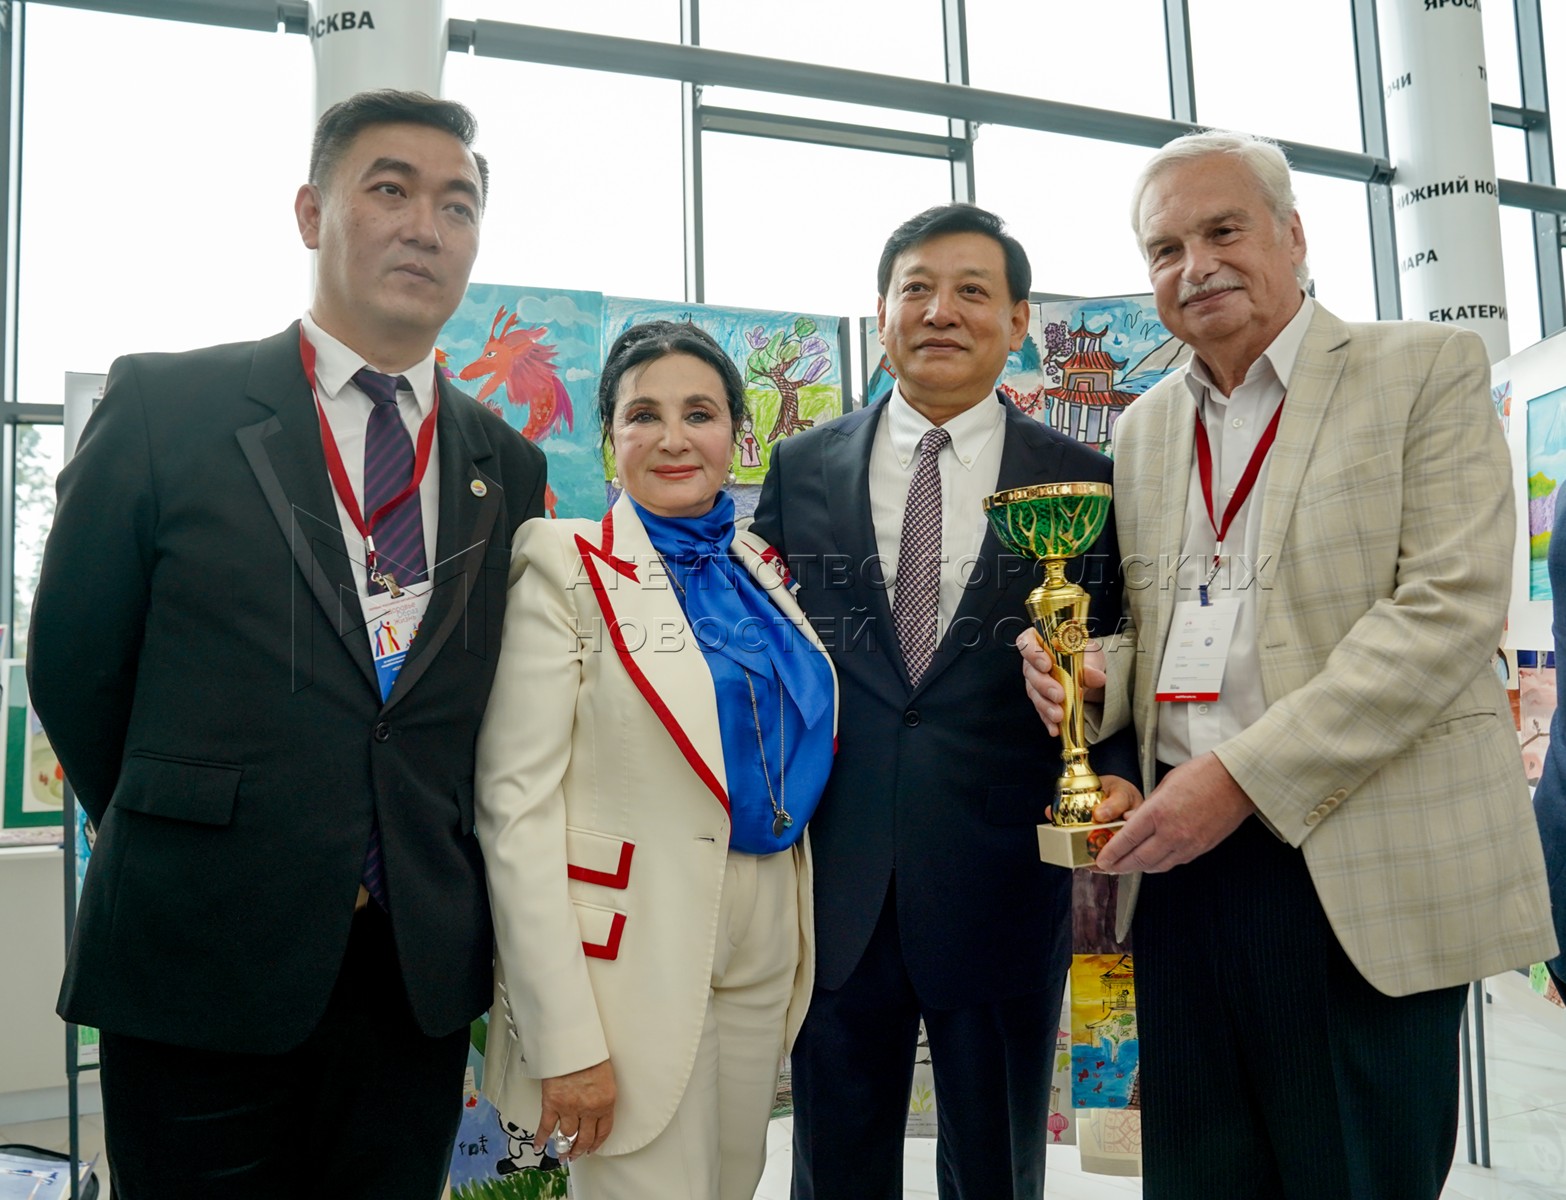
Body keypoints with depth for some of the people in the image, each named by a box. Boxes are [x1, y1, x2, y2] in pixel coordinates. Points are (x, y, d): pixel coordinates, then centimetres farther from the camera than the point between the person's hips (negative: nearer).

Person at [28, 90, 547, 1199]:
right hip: (199, 962, -3)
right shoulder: (166, 405, -4)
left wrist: (443, 880, 9)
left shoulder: (510, 466, 5)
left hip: (423, 971, 3)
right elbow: (72, 662, 2)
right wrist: (173, 841, 9)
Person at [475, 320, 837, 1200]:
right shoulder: (566, 567, -10)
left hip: (766, 952, 6)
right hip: (630, 956, -6)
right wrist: (564, 1037, -18)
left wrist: (804, 942, 8)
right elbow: (517, 808, -15)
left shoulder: (765, 572, 7)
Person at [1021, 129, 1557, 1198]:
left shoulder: (1427, 370, -1)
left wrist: (1244, 776, -19)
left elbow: (1450, 607, -12)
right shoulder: (1144, 428, 14)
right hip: (1180, 855, 5)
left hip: (1364, 867, -4)